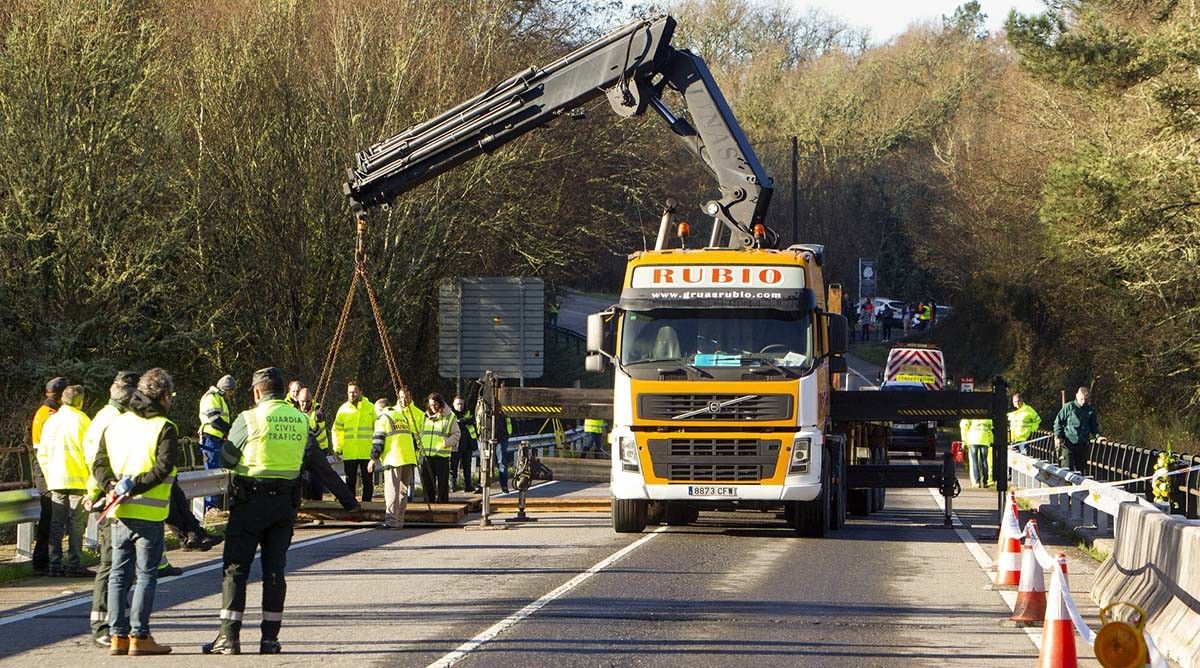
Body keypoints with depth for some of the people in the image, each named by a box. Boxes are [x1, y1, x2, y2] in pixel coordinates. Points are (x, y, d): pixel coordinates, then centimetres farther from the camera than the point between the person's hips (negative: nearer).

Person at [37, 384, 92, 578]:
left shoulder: (51, 420, 9)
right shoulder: (81, 419, -7)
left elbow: (42, 453, 11)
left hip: (55, 480, 5)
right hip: (78, 480, -5)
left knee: (56, 523, 8)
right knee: (76, 524, -2)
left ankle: (55, 565, 6)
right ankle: (73, 565, -4)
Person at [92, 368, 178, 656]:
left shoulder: (114, 424, 12)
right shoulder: (164, 428, -8)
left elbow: (99, 464, 7)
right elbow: (163, 468, -19)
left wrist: (111, 485, -7)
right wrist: (134, 486, -17)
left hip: (119, 512, 5)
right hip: (149, 512, -5)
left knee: (119, 575, 10)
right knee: (146, 575, 1)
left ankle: (118, 635, 9)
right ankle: (139, 636, -1)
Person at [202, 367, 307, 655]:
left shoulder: (250, 419, -10)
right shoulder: (301, 420, 3)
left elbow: (226, 458, -4)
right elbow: (306, 454, 7)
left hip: (250, 501, -4)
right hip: (286, 502, 4)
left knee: (235, 567, 0)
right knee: (274, 569, 9)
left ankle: (229, 636, -4)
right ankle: (270, 637, 8)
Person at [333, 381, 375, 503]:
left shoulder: (370, 408, 3)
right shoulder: (343, 409, 7)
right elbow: (337, 430, 10)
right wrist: (337, 447, 1)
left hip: (367, 452, -1)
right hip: (349, 453, 1)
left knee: (367, 481, 3)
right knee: (350, 481, 5)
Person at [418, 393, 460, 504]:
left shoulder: (449, 417, 1)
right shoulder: (424, 417, 12)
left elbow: (456, 435, 1)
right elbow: (418, 432, 20)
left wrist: (445, 443, -15)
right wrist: (419, 445, 3)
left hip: (442, 455, -4)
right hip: (426, 455, 4)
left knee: (443, 482, -1)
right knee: (427, 482, 7)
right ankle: (429, 503, 15)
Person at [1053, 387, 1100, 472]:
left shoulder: (1091, 410, 11)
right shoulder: (1068, 407, -1)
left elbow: (1093, 426, 22)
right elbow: (1058, 422, 2)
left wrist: (1097, 436, 3)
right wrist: (1057, 437, -8)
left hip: (1083, 445, 4)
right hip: (1068, 443, -4)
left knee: (1081, 470, 9)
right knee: (1067, 469, -13)